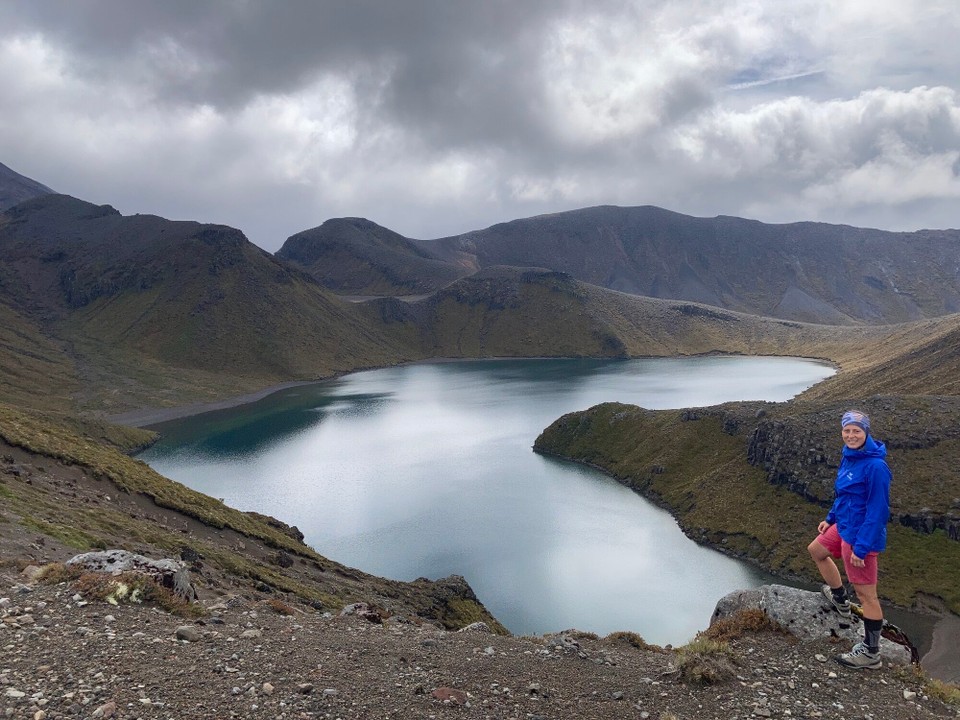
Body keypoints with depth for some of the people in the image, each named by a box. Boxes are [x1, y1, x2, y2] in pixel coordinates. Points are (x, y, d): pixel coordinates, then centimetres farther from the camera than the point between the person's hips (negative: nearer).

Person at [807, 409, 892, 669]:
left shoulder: (875, 466, -25)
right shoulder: (849, 456, 3)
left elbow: (878, 510, -23)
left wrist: (861, 547, -22)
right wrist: (831, 518, 20)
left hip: (861, 535, -10)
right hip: (843, 526, 10)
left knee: (866, 594, 0)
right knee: (816, 550, 29)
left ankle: (870, 653, 14)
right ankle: (840, 601, 46)